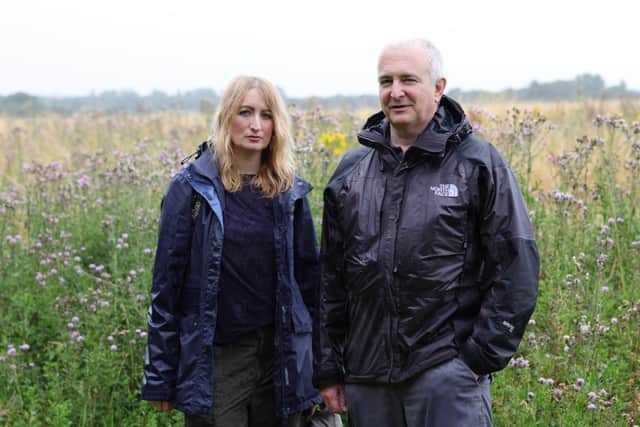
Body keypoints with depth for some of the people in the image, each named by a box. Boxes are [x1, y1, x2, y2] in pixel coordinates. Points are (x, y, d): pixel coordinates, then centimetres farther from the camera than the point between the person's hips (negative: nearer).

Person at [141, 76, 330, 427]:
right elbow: (166, 281, -3)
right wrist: (160, 376, -5)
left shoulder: (290, 192, 6)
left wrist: (314, 371, 8)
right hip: (214, 359, -3)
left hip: (280, 355, 3)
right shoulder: (191, 188, -3)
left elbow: (308, 276, 10)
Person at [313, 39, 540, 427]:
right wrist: (328, 369, 11)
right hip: (367, 376, 4)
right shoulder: (351, 171, 10)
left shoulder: (478, 163, -3)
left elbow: (517, 266, -5)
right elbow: (332, 276, 13)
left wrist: (482, 356, -9)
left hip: (448, 370, -4)